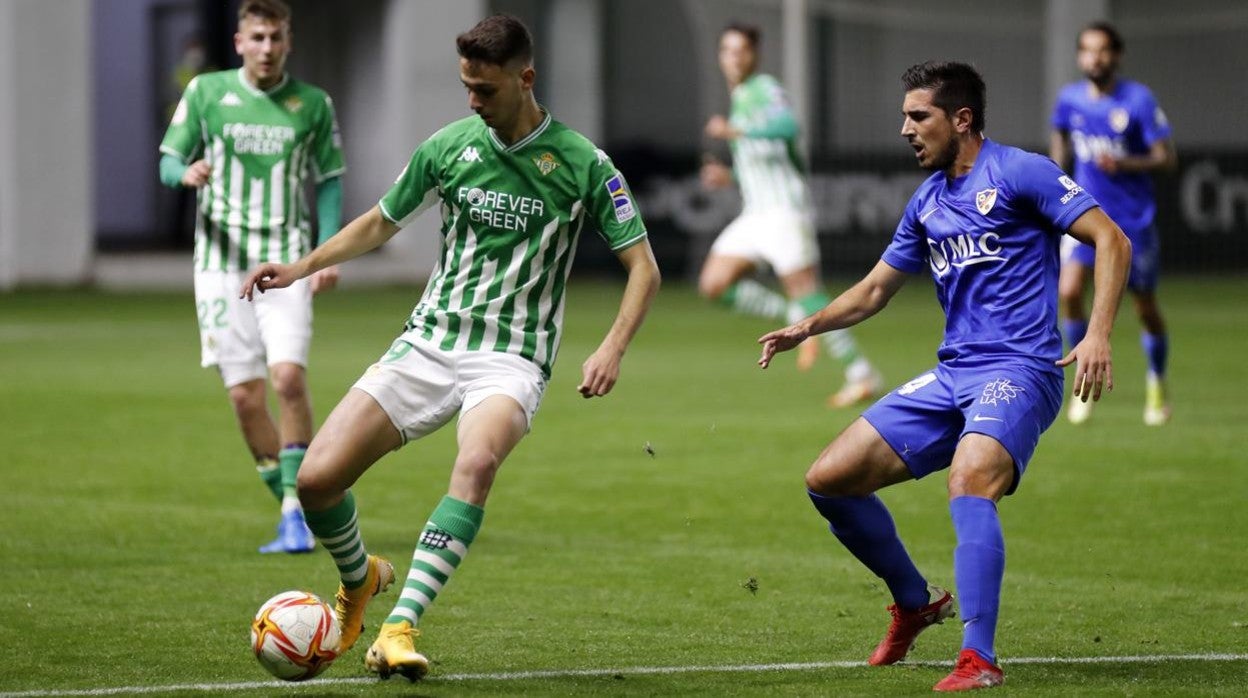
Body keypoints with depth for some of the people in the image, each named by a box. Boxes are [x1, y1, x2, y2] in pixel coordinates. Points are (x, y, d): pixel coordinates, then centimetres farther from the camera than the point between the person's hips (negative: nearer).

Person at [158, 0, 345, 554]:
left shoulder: (313, 104, 5)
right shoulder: (206, 92, 3)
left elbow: (329, 180, 12)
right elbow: (168, 162, 8)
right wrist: (186, 173, -16)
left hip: (287, 262, -1)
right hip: (222, 261, 1)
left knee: (288, 377, -18)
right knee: (245, 396, -3)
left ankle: (297, 509, -8)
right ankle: (291, 509, 12)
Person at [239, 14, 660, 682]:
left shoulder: (581, 163, -5)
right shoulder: (448, 145, 5)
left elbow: (642, 265, 0)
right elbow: (382, 221, 21)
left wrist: (612, 348, -16)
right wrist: (302, 266, 8)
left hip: (511, 358, -3)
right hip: (428, 343, 4)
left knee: (477, 462, -37)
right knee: (317, 478, -11)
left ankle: (399, 626, -39)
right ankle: (359, 581, 21)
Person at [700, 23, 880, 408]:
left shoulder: (765, 89, -7)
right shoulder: (741, 99, 21)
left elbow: (787, 125, -29)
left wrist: (735, 131, -36)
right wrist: (729, 176, 17)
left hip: (785, 210, -9)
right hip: (756, 213, 9)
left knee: (804, 291, -11)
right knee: (714, 284, -2)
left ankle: (861, 375, -5)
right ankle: (799, 319, 6)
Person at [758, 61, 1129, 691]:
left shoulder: (1019, 173, -5)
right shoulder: (927, 202, 17)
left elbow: (1112, 241, -9)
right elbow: (876, 289, 27)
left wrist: (1098, 334, -21)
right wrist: (810, 326, 10)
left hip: (1018, 372, -8)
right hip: (951, 376, 8)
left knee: (969, 480, -34)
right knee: (829, 479, 2)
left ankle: (979, 659, -34)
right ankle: (913, 602, 21)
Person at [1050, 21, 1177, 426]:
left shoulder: (1139, 100, -11)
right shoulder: (1070, 99, 0)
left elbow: (1167, 159, -12)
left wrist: (1124, 164, -27)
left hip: (1134, 219, -2)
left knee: (1145, 308, 6)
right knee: (1069, 292, -19)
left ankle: (1157, 385, 31)